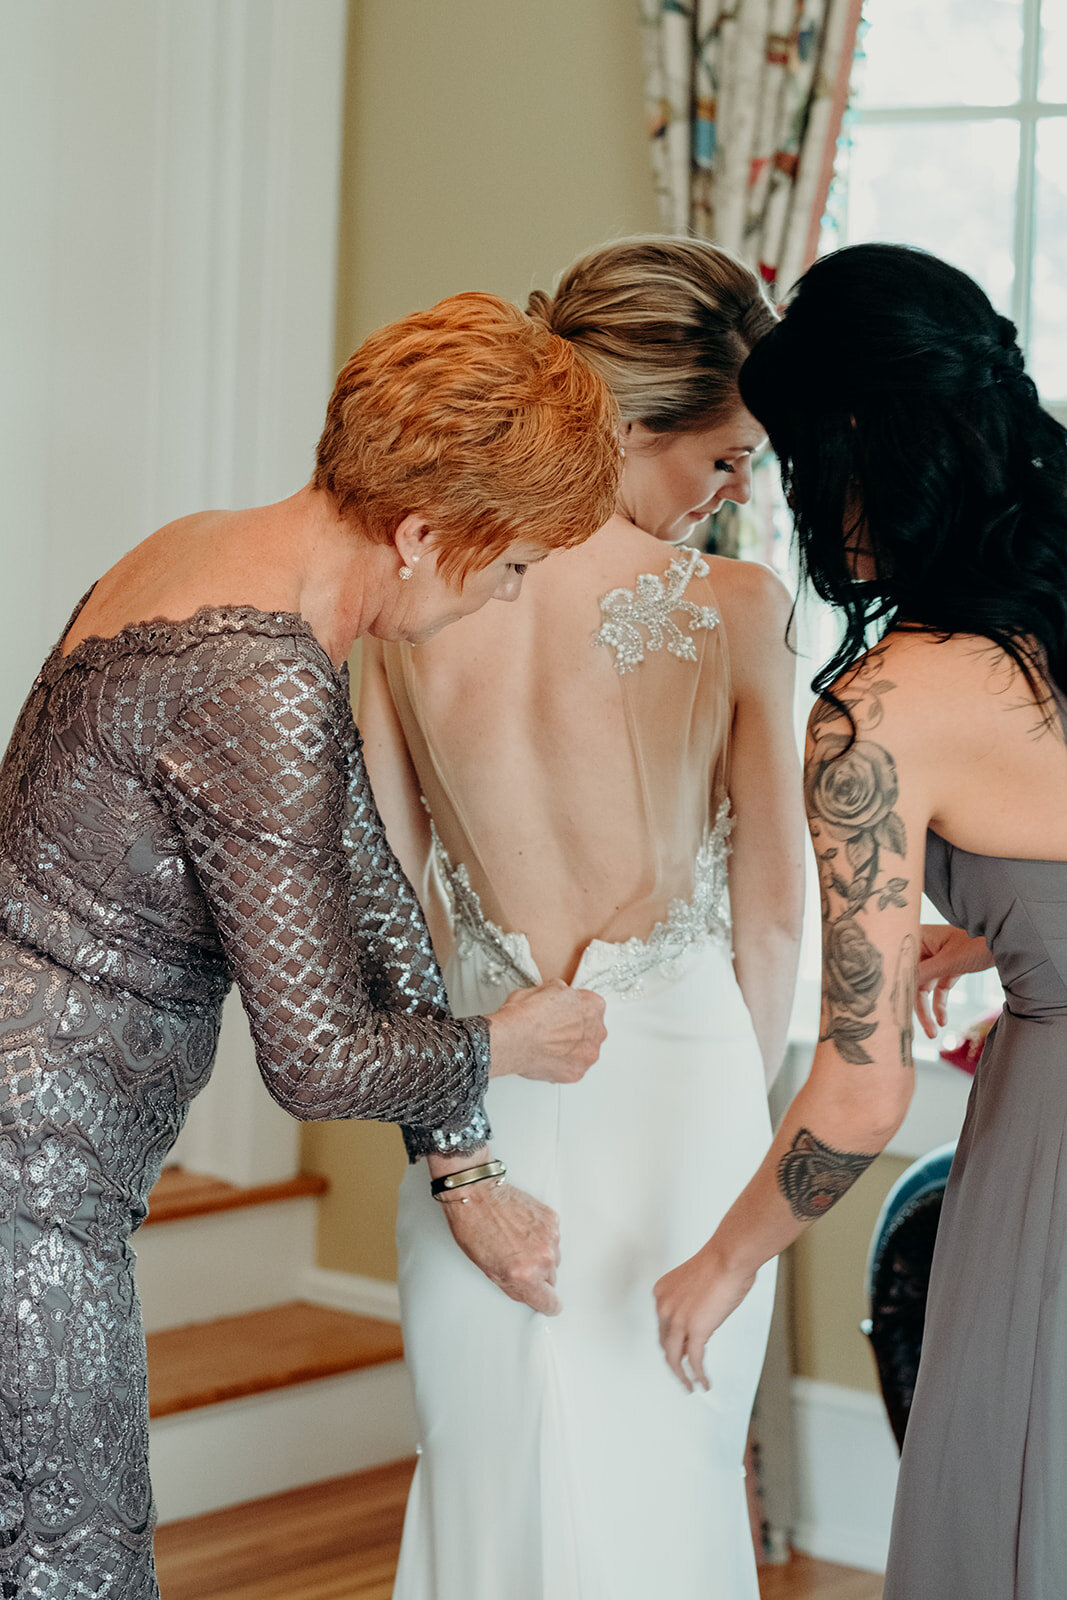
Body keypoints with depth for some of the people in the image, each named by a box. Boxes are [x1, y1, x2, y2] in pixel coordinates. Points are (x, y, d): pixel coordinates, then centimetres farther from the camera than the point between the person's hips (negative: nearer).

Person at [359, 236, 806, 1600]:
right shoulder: (736, 611, -12)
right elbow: (770, 917, -3)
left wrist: (459, 1165, -1)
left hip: (488, 1116, 3)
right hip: (680, 1083, -2)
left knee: (488, 1490, 16)